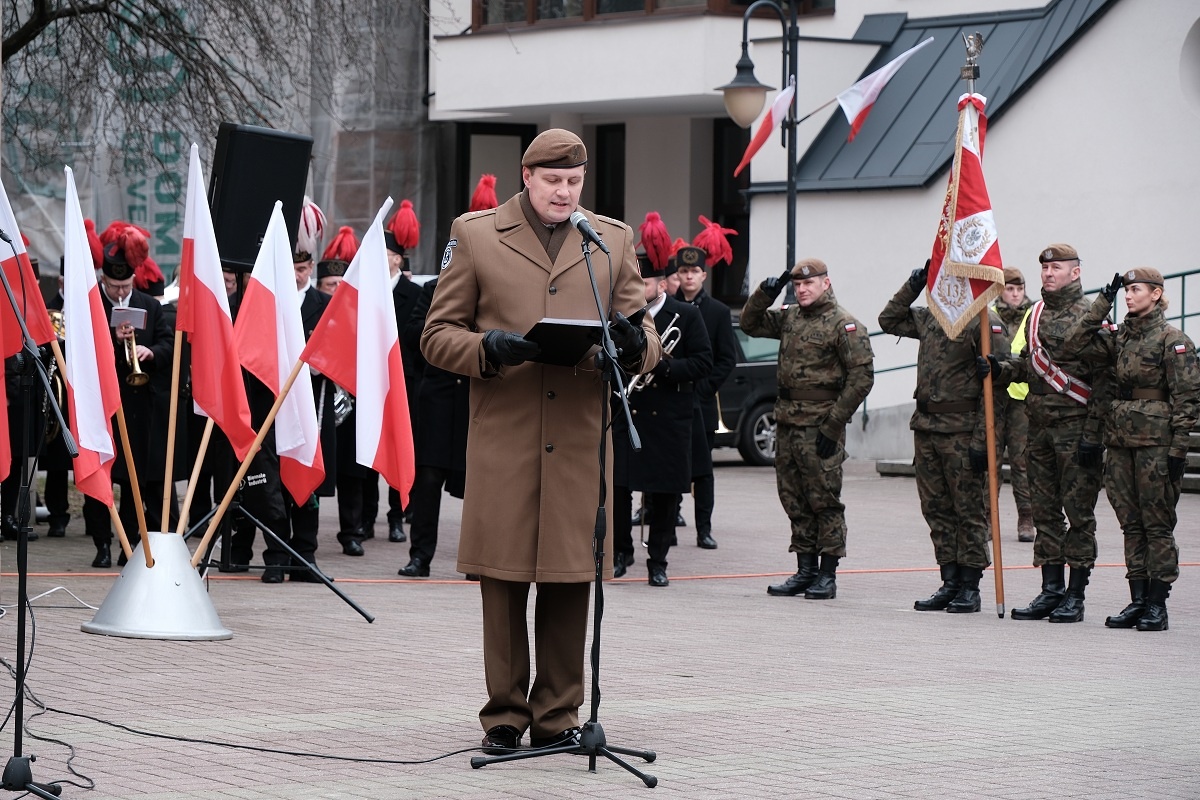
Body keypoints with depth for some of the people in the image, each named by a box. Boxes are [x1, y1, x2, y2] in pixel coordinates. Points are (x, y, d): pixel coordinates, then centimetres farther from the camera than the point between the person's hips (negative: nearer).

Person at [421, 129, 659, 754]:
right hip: (502, 439, -2)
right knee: (503, 581, 0)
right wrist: (490, 348, -13)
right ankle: (505, 713, 10)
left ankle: (558, 714, 13)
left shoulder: (613, 240, 14)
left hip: (582, 440, 2)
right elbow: (437, 336, 6)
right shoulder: (474, 235, 8)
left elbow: (646, 343, 13)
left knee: (571, 583, 2)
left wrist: (634, 342, -11)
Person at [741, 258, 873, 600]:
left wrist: (833, 425, -15)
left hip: (820, 425, -7)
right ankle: (805, 570, 17)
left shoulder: (845, 325, -8)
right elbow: (750, 324, 24)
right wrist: (765, 293, 5)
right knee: (794, 498, 9)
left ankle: (827, 574, 2)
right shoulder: (789, 318, 13)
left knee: (824, 499, -4)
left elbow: (861, 378, -12)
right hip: (787, 419, 7)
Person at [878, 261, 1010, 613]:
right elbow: (889, 320, 30)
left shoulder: (985, 323, -10)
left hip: (962, 430, -8)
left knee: (969, 511, 0)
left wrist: (982, 439, -18)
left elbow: (995, 388, -13)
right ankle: (950, 583, 16)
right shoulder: (930, 318, 13)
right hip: (926, 426, 8)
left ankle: (970, 588, 5)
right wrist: (912, 286, 16)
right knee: (937, 510, 9)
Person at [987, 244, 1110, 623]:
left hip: (1076, 427, -7)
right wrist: (1002, 369, 1)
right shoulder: (1036, 315, 14)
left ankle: (1075, 595, 2)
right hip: (1040, 426, 7)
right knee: (1045, 510, 8)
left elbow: (1103, 380, -10)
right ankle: (1051, 591, 14)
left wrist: (1092, 434, -15)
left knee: (1078, 510, -2)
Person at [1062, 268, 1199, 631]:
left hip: (1156, 442, -6)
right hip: (1121, 440, 7)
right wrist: (1103, 302, 1)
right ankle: (1138, 599, 12)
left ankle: (1157, 604, 1)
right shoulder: (1120, 336, 12)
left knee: (1157, 523, -2)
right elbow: (1077, 342, 3)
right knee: (1131, 523, 8)